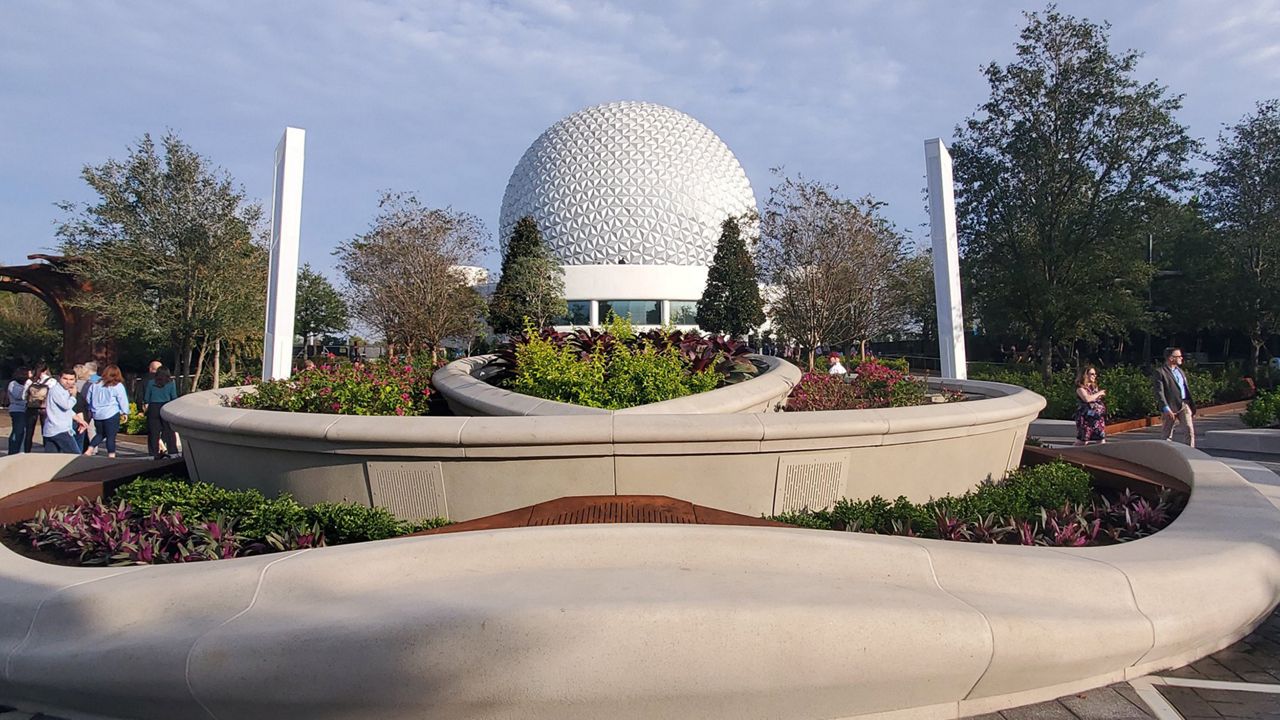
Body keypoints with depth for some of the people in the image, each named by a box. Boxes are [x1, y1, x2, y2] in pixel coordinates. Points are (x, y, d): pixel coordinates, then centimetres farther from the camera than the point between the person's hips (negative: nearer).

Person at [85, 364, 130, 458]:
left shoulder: (95, 384, 8)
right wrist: (125, 413, 6)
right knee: (111, 436, -1)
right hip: (112, 415, -5)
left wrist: (90, 409, 28)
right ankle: (111, 456, -1)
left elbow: (88, 399, 16)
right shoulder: (118, 386, -7)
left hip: (97, 414, 5)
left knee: (100, 434, 22)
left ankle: (89, 450, 11)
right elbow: (123, 400, -4)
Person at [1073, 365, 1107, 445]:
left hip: (1098, 417, 7)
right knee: (1082, 440, -6)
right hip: (1086, 417, -7)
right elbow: (1087, 398, -23)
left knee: (1101, 440, 3)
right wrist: (1099, 393, -10)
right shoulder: (1080, 388, -7)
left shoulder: (1095, 387, 15)